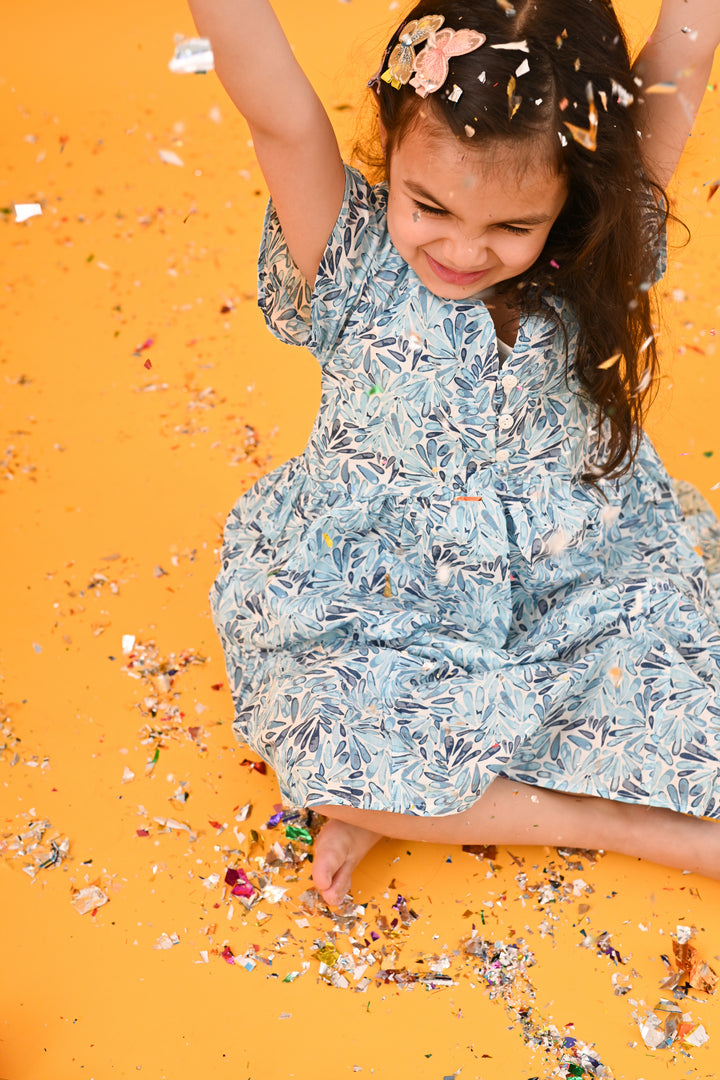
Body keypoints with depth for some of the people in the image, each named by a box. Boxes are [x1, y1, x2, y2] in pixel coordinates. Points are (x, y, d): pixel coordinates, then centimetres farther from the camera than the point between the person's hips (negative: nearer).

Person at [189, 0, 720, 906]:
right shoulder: (353, 268, -15)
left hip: (579, 583, 2)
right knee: (330, 758, -25)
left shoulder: (596, 265, -11)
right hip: (380, 601, -1)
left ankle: (410, 801, -2)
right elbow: (277, 113, -31)